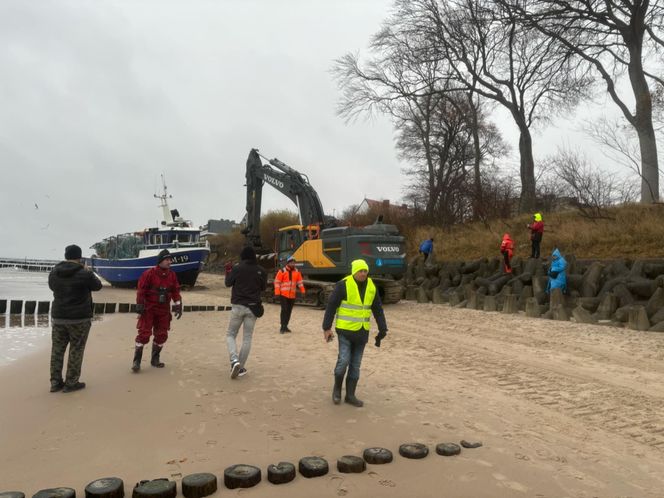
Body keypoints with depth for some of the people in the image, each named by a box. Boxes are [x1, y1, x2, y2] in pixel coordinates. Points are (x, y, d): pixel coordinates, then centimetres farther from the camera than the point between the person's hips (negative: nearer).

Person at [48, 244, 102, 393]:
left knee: (57, 349, 14)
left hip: (58, 317, 5)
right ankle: (71, 383, 10)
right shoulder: (84, 273, -14)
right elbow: (97, 285, 3)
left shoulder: (54, 272, 1)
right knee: (76, 351, 5)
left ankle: (55, 382, 19)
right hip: (79, 318, -5)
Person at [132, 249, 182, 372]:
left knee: (162, 335, 10)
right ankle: (137, 361, 1)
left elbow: (176, 291, 9)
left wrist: (178, 306, 6)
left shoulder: (172, 275, 4)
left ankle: (155, 359, 26)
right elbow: (141, 289, -11)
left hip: (164, 309, 5)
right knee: (144, 334, -8)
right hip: (149, 308, -5)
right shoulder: (149, 273, -11)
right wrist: (139, 305, -14)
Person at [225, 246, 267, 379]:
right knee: (247, 338, 9)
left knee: (231, 335, 12)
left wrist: (230, 272, 19)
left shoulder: (237, 268, -8)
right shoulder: (261, 271, -1)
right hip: (253, 307, 2)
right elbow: (263, 287, 10)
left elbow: (228, 283, 4)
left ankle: (234, 360, -11)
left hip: (238, 306, -2)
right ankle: (241, 368, 10)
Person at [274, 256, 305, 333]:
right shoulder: (282, 271, -7)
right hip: (283, 295, -5)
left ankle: (285, 326, 20)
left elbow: (300, 282, 15)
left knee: (289, 311, 9)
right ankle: (283, 327, -7)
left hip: (292, 295, 5)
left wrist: (302, 291, 9)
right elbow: (277, 282, -7)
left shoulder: (297, 272, 8)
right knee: (284, 310, -11)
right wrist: (277, 293, -12)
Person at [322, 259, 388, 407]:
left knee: (355, 364, 9)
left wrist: (383, 329, 3)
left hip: (362, 331, 5)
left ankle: (350, 395, 19)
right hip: (345, 329, -5)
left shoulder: (371, 287, 1)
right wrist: (327, 328, -12)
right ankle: (337, 388, 18)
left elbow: (378, 309, 8)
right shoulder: (343, 285, -14)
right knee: (344, 360, -9)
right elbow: (331, 306, -11)